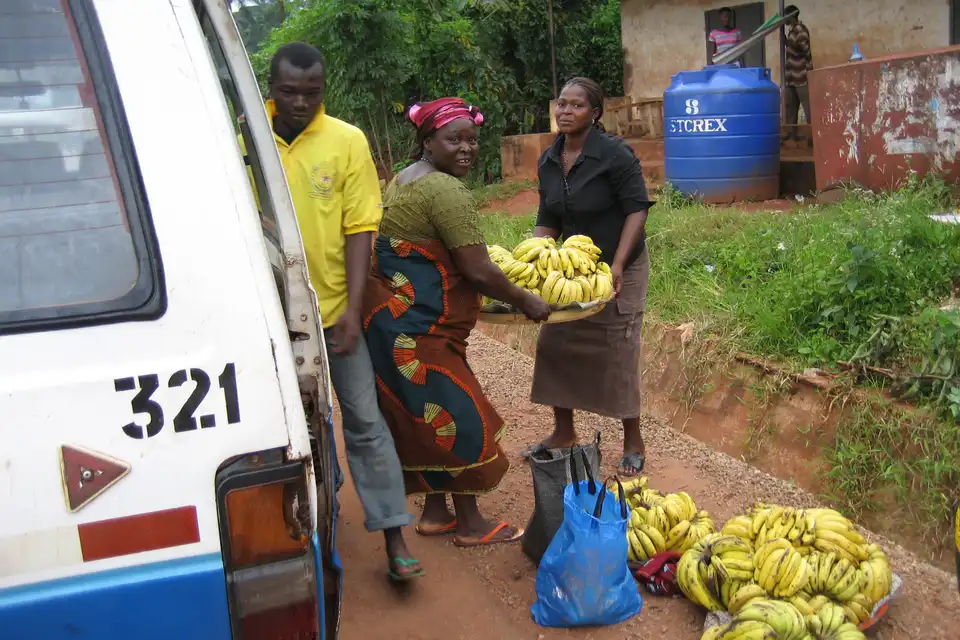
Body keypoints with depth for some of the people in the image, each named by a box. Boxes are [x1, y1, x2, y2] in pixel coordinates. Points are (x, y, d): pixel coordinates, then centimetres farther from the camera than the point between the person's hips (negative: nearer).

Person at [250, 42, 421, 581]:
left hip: (334, 307, -1)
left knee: (365, 420, 2)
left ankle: (394, 536, 10)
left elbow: (360, 229, -5)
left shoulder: (348, 141, -5)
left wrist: (353, 308, -12)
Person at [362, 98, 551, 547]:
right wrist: (525, 301, -6)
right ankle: (470, 524, 13)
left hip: (393, 318, 11)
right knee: (458, 417, 0)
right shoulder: (445, 191, -18)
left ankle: (434, 512, 29)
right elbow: (478, 272, -21)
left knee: (428, 417, 18)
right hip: (419, 328, -10)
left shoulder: (404, 180, 15)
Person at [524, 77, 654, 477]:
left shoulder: (615, 154, -18)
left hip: (619, 268, -6)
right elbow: (548, 222, 6)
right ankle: (563, 432, 24)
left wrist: (617, 264, -29)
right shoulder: (549, 161, 1)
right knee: (555, 346, 7)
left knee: (617, 354, -2)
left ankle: (633, 443, 14)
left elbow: (637, 209, -20)